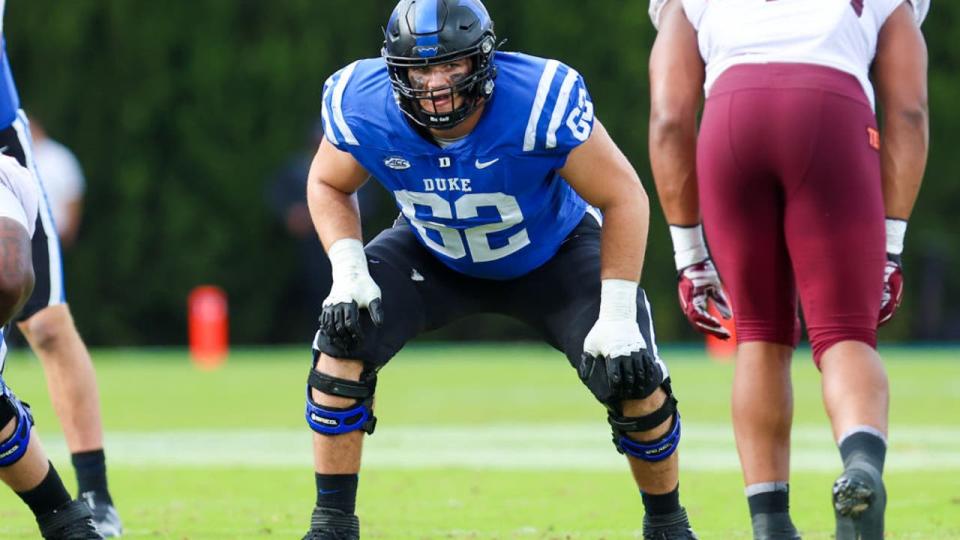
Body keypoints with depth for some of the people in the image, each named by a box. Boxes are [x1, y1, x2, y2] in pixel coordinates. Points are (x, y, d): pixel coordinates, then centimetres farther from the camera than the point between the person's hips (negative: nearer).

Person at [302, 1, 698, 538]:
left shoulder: (539, 102, -39)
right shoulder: (364, 107, -29)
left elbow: (623, 196, -27)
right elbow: (329, 185, -6)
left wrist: (616, 315, -30)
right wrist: (348, 269, -23)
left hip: (553, 251, -2)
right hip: (433, 254, 2)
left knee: (631, 376, -18)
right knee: (344, 342, -21)